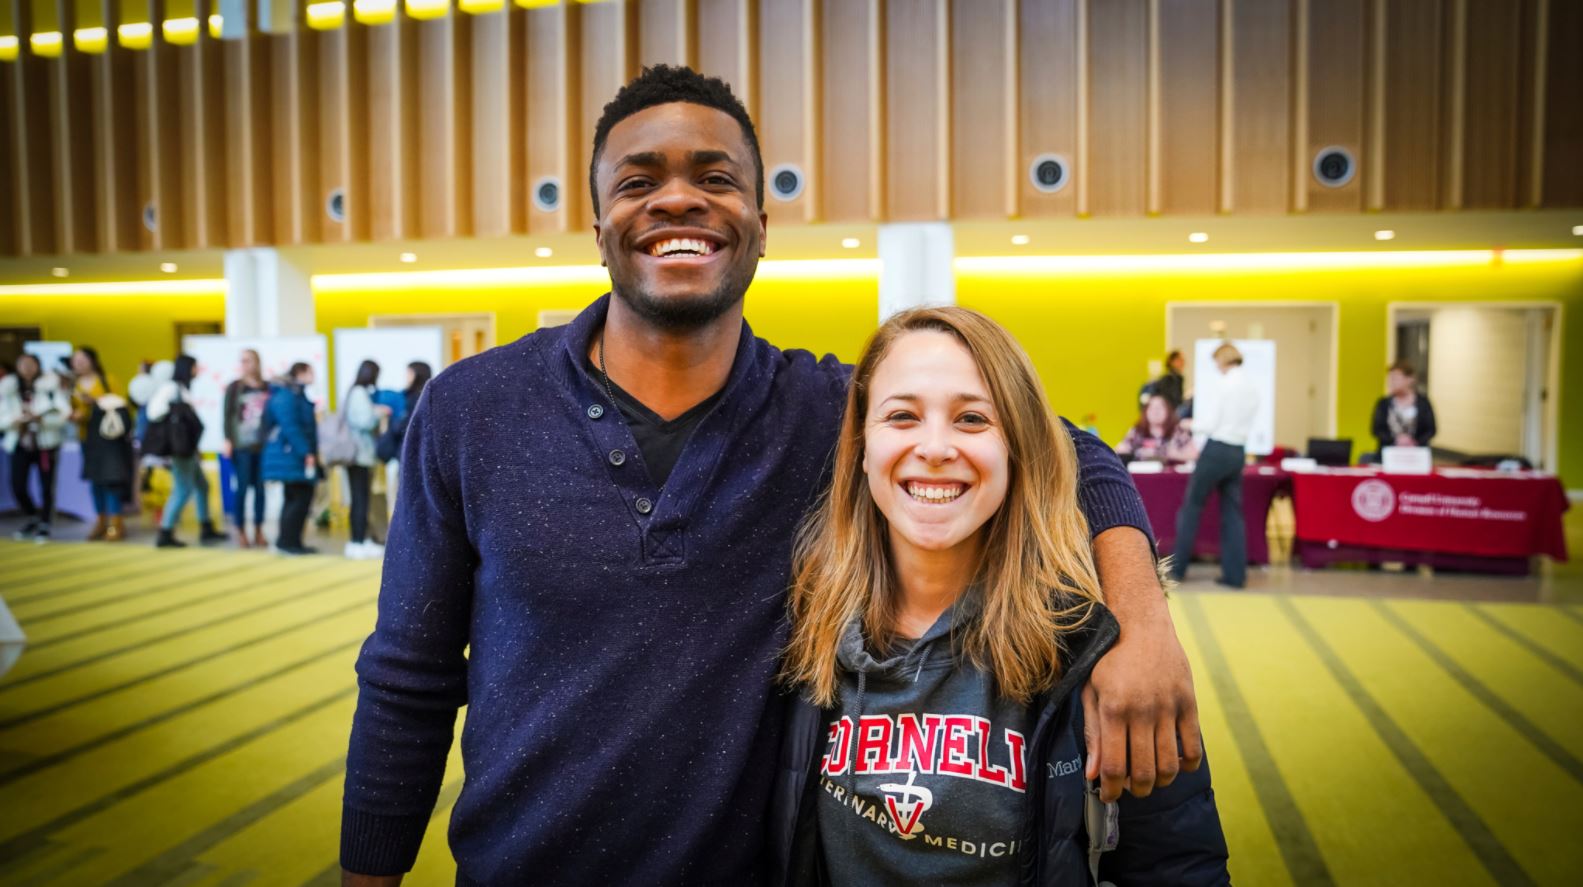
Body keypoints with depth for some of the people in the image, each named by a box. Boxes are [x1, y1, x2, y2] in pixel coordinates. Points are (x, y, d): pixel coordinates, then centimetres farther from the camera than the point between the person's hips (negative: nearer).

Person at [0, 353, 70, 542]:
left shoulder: (50, 386, -8)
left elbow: (63, 415, -11)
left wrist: (40, 418, -24)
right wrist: (16, 419, -18)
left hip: (46, 444, -3)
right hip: (20, 444, 3)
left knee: (46, 487, 0)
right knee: (18, 487, 0)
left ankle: (44, 525, 17)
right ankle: (33, 519, 26)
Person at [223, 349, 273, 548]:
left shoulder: (267, 388, 8)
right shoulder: (234, 387, 2)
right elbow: (227, 414, -1)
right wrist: (228, 440, -8)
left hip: (264, 445, 2)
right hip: (242, 445, -2)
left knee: (260, 488, 5)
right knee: (243, 488, -1)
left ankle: (258, 531, 13)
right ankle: (241, 532, 7)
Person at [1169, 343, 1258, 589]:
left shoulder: (1227, 384, -13)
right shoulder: (1252, 388, 9)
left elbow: (1211, 424, -13)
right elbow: (1246, 425, 15)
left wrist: (1193, 425, 7)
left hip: (1217, 449, -7)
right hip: (1239, 452, 7)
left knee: (1192, 506, 4)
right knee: (1233, 512, 10)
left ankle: (1177, 568, 8)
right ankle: (1235, 574, 9)